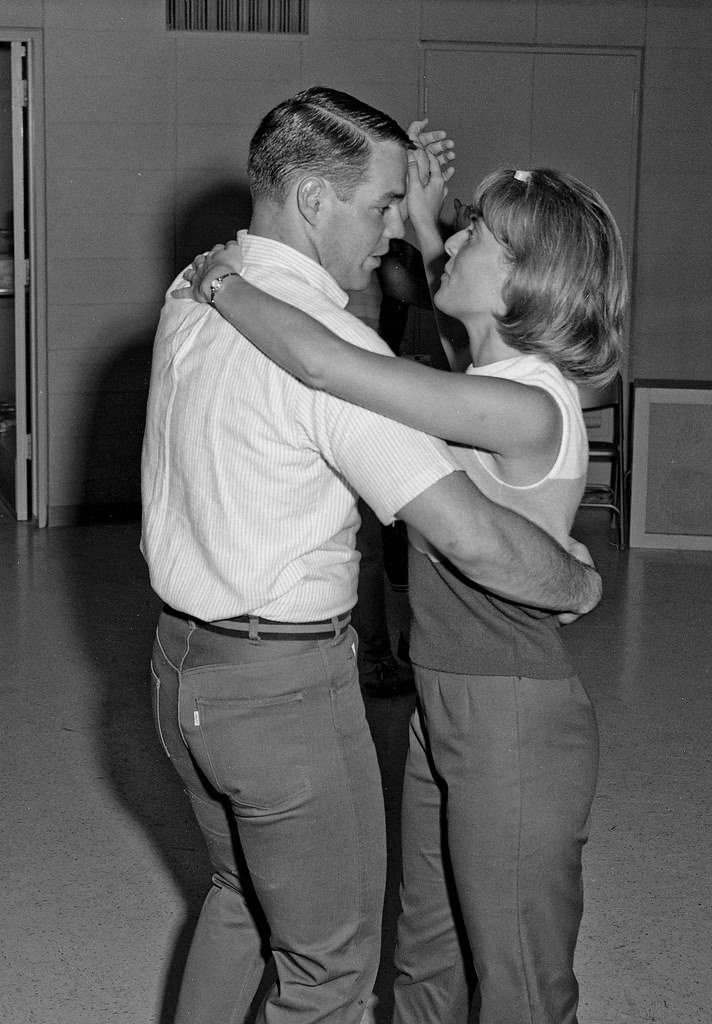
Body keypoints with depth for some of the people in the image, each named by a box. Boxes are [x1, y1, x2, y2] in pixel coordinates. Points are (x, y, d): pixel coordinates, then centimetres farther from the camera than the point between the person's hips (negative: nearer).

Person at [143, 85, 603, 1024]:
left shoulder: (195, 290, 2)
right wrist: (581, 584, -7)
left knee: (243, 893, 29)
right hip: (282, 689, -9)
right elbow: (474, 538, -27)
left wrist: (397, 196, 13)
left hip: (183, 661, 9)